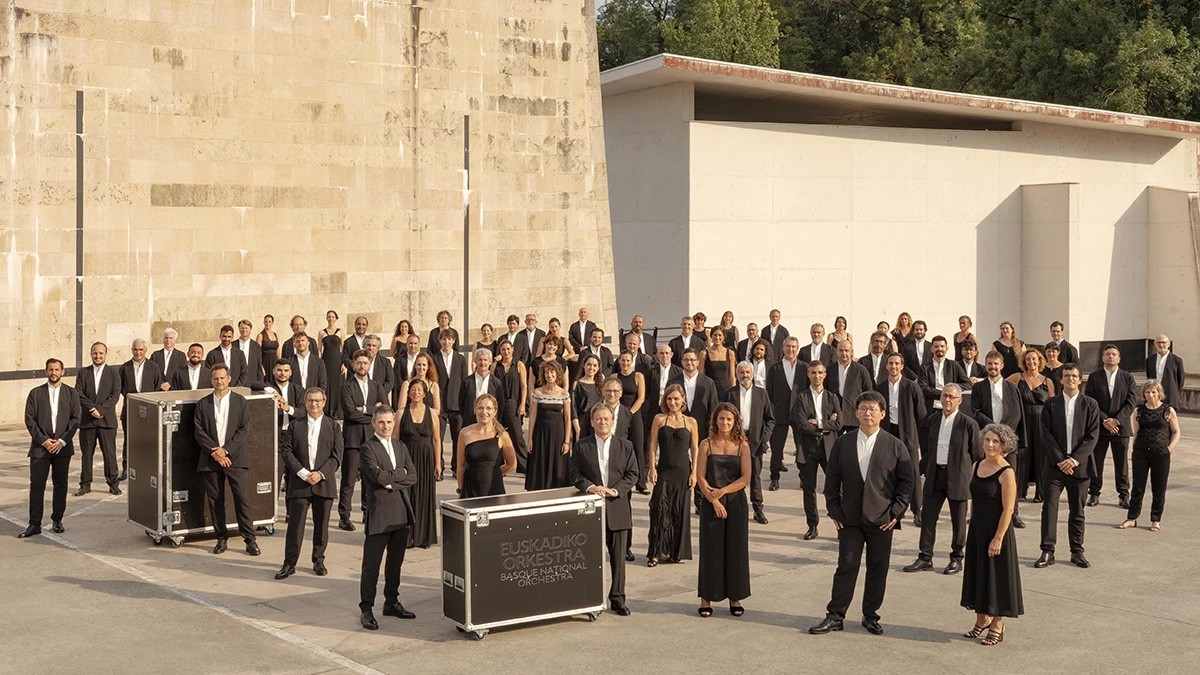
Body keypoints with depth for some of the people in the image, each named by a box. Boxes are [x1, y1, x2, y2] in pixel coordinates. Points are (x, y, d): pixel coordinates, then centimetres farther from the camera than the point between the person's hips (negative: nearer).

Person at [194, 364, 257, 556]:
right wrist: (214, 451, -11)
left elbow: (244, 430, -2)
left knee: (242, 498, -6)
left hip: (235, 457, -2)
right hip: (211, 459, 2)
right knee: (215, 500, 4)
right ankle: (221, 538, 15)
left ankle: (250, 539, -1)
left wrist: (225, 449, -11)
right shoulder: (203, 404, 8)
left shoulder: (240, 402, 5)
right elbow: (199, 432, 2)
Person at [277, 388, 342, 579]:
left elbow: (337, 456, 0)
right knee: (295, 524, -2)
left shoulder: (332, 427, 6)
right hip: (299, 483, -1)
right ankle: (289, 563, 4)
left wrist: (321, 474, -13)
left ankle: (319, 561, 20)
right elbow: (286, 452, -2)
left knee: (321, 525, 7)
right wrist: (303, 473, -12)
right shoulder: (295, 426, 6)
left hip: (324, 483, 1)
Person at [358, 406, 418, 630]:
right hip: (379, 513, -7)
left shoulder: (400, 447, 14)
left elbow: (413, 477, 4)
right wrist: (401, 473, -5)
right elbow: (378, 476, -20)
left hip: (401, 513, 7)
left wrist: (391, 482, -10)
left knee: (396, 561, 15)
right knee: (372, 564, -2)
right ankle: (366, 609, 4)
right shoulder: (368, 447, -7)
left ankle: (392, 602, 27)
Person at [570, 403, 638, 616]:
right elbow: (575, 474, 2)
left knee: (618, 556, 3)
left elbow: (632, 475, 3)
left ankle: (617, 598, 11)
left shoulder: (625, 446, 6)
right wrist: (590, 487, -16)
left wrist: (615, 490, -11)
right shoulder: (582, 446, 4)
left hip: (617, 508, 1)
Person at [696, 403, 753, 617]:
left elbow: (745, 477, -4)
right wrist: (713, 499, -12)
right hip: (711, 503, -1)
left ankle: (735, 597, 14)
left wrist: (723, 491, -14)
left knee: (736, 549, 4)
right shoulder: (706, 445, 0)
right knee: (711, 549, 2)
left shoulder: (742, 446, 1)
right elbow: (700, 476, -3)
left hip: (736, 502, 1)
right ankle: (706, 598, 10)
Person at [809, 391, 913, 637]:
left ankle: (871, 615, 19)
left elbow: (906, 480, 2)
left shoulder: (894, 446, 1)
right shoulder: (843, 443, 5)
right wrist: (834, 510, 1)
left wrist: (897, 512, -5)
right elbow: (832, 479, 7)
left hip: (882, 519, 0)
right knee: (846, 566, 2)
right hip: (850, 518, 1)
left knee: (878, 568, 6)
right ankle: (835, 616, 7)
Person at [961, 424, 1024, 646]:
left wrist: (998, 538, -19)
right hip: (977, 529, 7)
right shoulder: (977, 466, 5)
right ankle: (982, 619, 29)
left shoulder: (1006, 473, -15)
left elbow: (1008, 509, -17)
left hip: (996, 530, -7)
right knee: (977, 572, 15)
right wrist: (973, 526, 13)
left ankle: (997, 626, 15)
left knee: (997, 576, 3)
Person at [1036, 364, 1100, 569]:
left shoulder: (1090, 404, 3)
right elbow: (1046, 434, -1)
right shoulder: (1051, 404, 4)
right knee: (1049, 506, -4)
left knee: (1077, 510, 8)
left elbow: (1092, 436, -3)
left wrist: (1074, 459, -12)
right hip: (1055, 464, 0)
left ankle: (1077, 551, 17)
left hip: (1079, 464, 0)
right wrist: (1060, 460, -11)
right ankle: (1047, 552, 1)